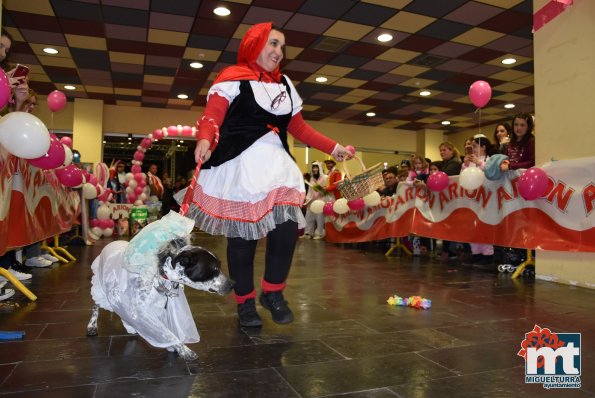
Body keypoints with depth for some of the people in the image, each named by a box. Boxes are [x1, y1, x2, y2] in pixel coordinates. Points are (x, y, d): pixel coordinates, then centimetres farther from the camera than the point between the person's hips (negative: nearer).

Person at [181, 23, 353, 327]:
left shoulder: (285, 85, 20)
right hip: (239, 164, -5)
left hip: (276, 164, 5)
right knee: (243, 236, -1)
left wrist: (333, 148, 21)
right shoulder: (233, 77, 1)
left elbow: (299, 128, 24)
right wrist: (205, 140, -33)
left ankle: (273, 292, 13)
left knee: (287, 227, -10)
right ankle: (245, 302, 18)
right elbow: (211, 115, -12)